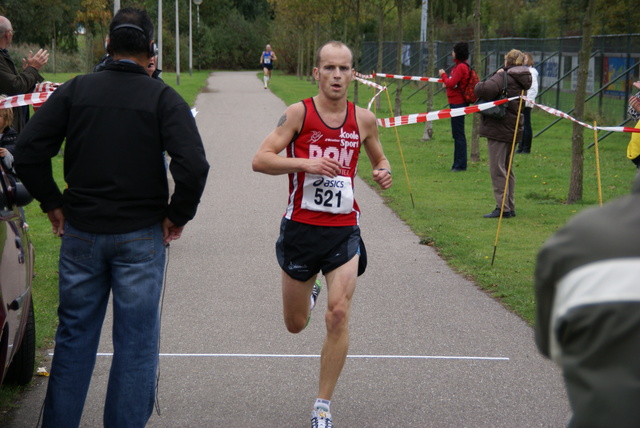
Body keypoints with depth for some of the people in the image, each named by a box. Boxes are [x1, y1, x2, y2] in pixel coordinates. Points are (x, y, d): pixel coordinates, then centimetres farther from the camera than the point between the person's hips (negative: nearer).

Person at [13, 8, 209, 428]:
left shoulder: (74, 90, 1)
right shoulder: (163, 98, -6)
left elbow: (28, 153, -6)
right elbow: (193, 166, -19)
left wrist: (53, 203, 5)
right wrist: (177, 216, -5)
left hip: (80, 232, 3)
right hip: (141, 236, -3)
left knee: (74, 336, 15)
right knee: (136, 342, 6)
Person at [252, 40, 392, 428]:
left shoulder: (364, 119, 2)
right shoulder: (299, 113, -7)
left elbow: (379, 158, 20)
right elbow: (261, 160, -13)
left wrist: (384, 172, -3)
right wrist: (304, 163, -27)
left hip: (344, 231, 1)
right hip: (301, 229, -1)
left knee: (339, 315, -14)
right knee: (296, 324, 12)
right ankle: (308, 294, 52)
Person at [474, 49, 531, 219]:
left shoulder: (503, 77, -16)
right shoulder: (523, 80, 11)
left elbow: (487, 89, -31)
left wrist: (478, 86, -9)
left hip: (499, 128, -9)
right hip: (513, 128, 9)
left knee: (497, 169, -4)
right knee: (507, 169, 17)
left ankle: (503, 207, -5)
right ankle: (510, 207, 20)